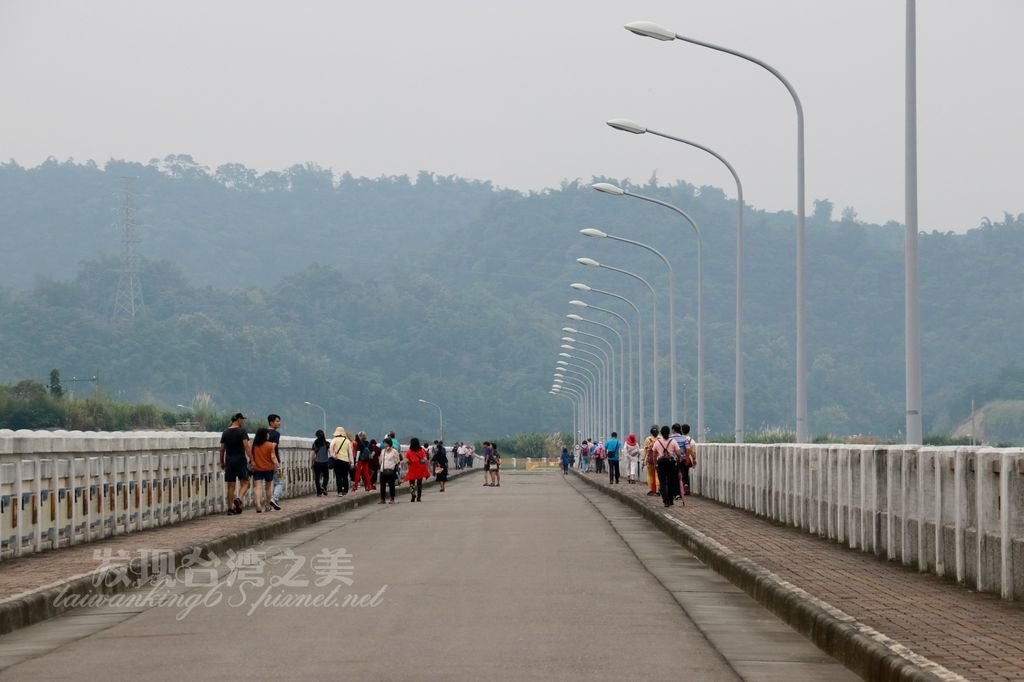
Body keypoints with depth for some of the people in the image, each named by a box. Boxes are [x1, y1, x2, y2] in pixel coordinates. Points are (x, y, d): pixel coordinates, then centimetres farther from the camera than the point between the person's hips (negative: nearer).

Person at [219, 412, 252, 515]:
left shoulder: (225, 432, 10)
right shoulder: (242, 431, -6)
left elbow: (222, 449, 12)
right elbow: (246, 446, -15)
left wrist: (222, 462, 20)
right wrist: (252, 459, -14)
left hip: (229, 461, 5)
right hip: (240, 460, -5)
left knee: (230, 486, 6)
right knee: (244, 483, 4)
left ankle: (230, 508, 5)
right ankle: (239, 499, -22)